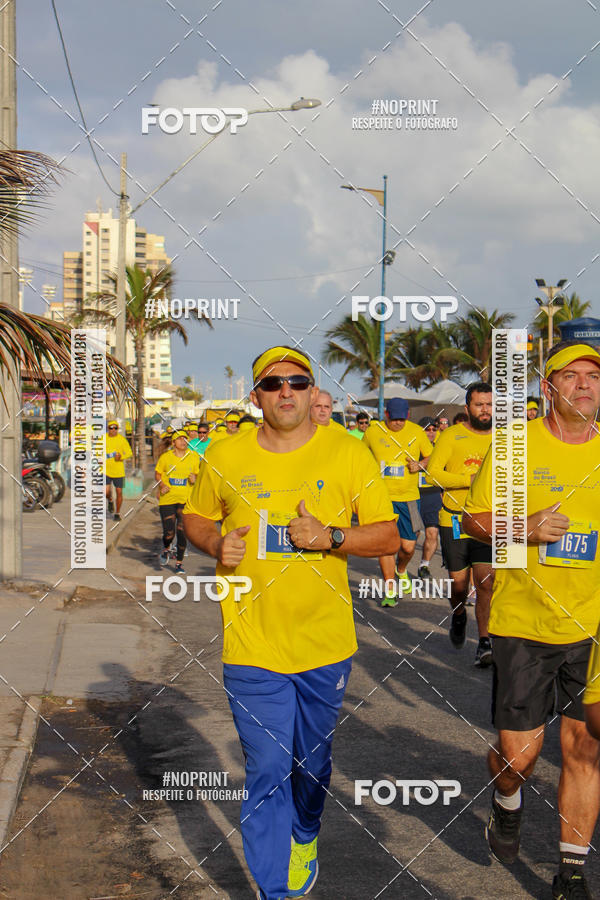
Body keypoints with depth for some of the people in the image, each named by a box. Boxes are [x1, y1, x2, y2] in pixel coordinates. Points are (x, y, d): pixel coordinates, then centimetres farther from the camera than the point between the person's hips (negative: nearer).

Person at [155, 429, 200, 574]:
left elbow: (197, 474, 15)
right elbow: (157, 473, 11)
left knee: (182, 532, -3)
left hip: (186, 499, 1)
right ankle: (166, 549, 31)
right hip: (167, 498, -1)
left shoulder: (194, 457, 2)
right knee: (169, 533, -5)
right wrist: (162, 485, -6)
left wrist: (194, 479, -8)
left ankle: (179, 563, 12)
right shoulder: (165, 457, -2)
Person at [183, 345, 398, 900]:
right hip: (251, 643, -1)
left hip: (325, 642, 1)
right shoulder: (225, 458, 0)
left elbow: (388, 536, -1)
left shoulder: (349, 455, -3)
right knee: (266, 770, -2)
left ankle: (305, 836, 48)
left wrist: (332, 537, -18)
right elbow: (195, 517, 16)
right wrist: (216, 544, -6)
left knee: (312, 760, 18)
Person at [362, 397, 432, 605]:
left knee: (408, 546, 3)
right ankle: (389, 591, -2)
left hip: (408, 497, 1)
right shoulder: (372, 433, 1)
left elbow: (431, 457, 12)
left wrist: (420, 465, -8)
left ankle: (401, 570, 37)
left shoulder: (416, 432, 2)